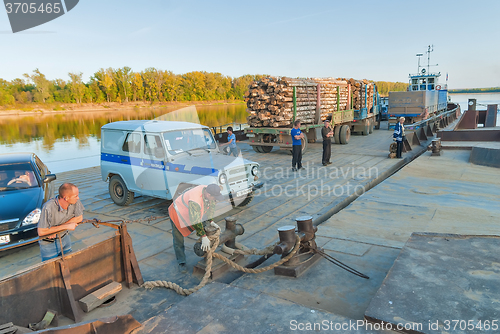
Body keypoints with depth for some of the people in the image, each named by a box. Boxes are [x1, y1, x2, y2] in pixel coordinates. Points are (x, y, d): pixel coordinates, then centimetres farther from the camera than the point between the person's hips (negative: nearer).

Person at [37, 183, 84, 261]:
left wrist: (56, 230, -16)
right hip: (48, 244, -4)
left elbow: (79, 218, -8)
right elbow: (41, 232, -28)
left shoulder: (75, 201, -23)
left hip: (65, 238, 4)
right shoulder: (48, 208, -34)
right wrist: (66, 226, -25)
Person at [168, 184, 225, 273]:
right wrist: (204, 237, -34)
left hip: (189, 211, 7)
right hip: (177, 214, -7)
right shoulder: (195, 201, -45)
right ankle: (181, 263, 20)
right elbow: (195, 222, -39)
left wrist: (211, 222, -5)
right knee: (178, 240, 4)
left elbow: (211, 206, -3)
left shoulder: (208, 191, -22)